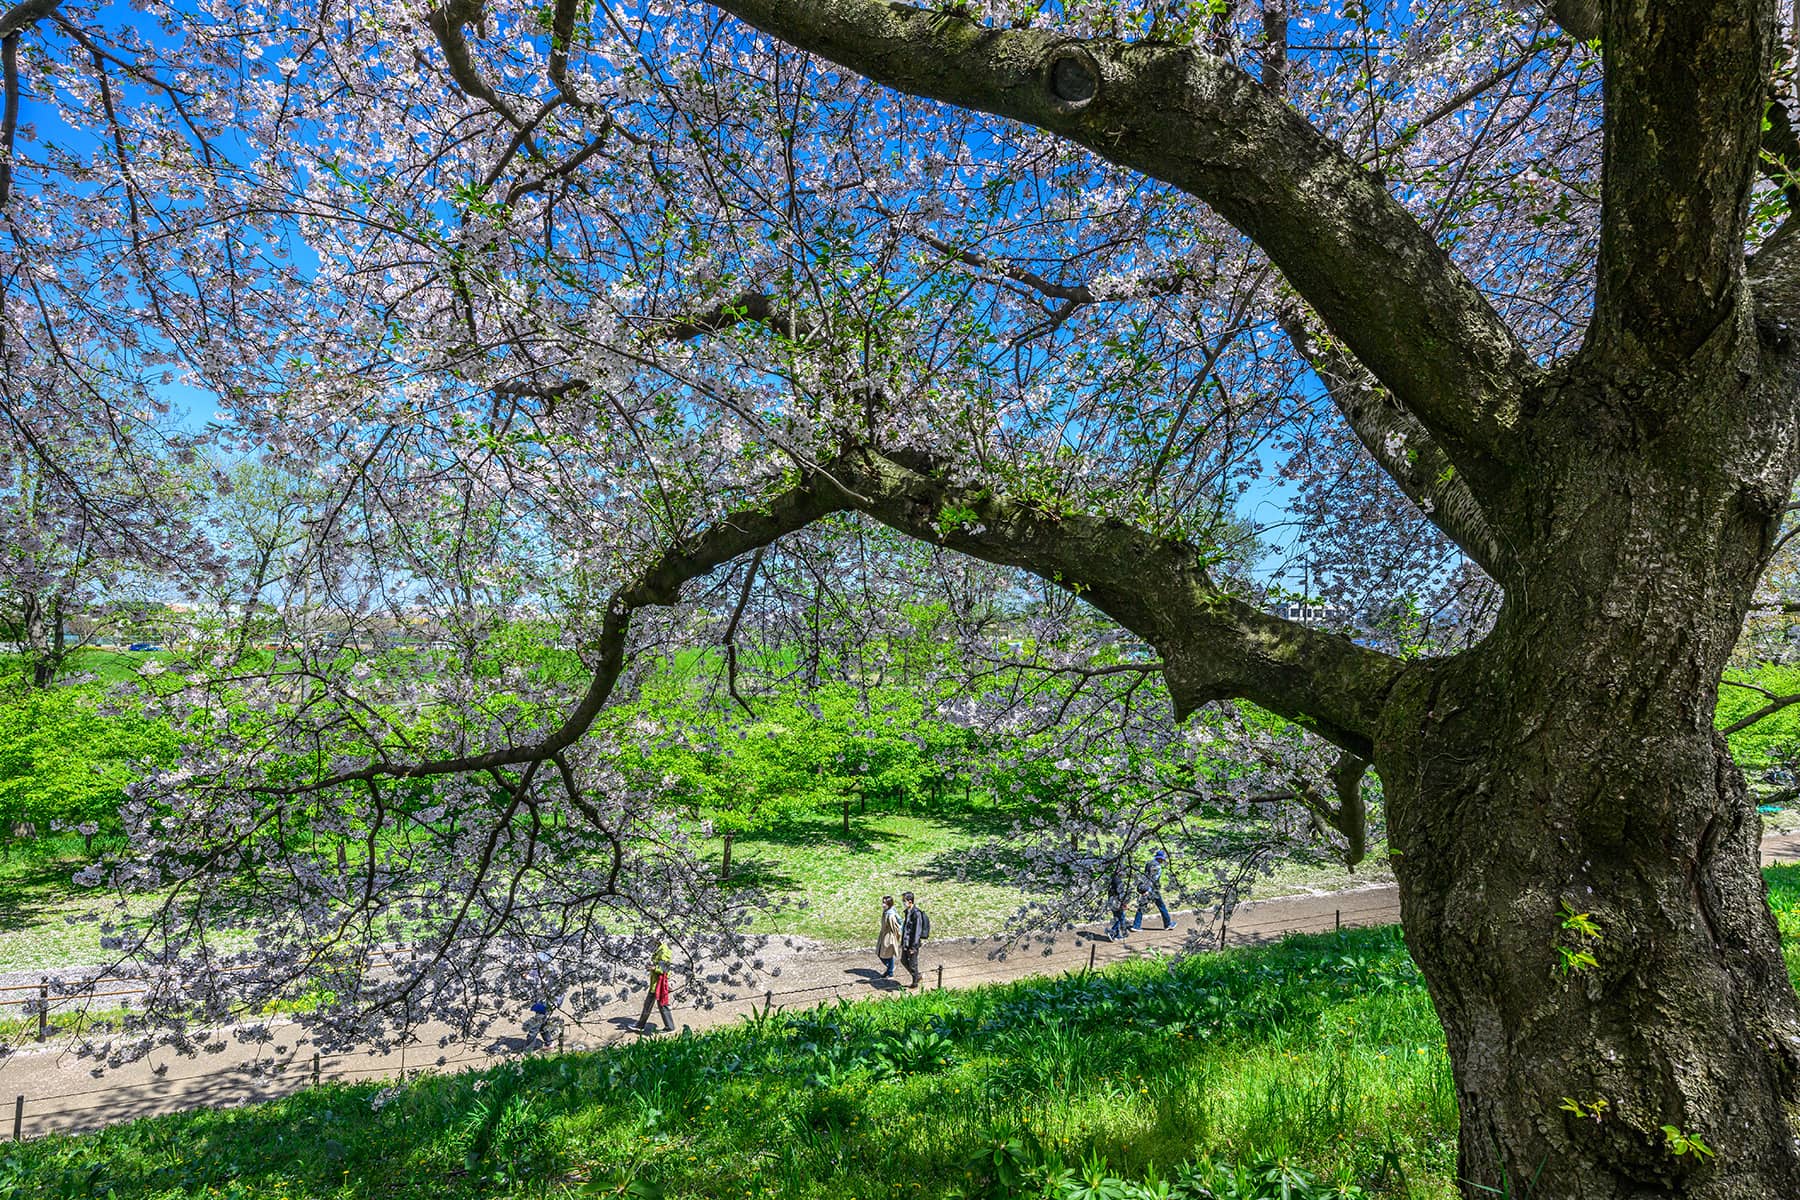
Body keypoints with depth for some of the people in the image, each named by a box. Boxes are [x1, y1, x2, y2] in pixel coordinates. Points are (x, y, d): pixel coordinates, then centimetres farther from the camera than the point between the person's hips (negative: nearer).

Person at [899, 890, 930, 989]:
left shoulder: (917, 913, -23)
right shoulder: (907, 911, 5)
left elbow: (918, 931, -22)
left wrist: (914, 946, -21)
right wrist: (902, 942, 19)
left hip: (913, 943, -9)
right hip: (906, 942, 9)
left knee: (912, 964, 5)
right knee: (903, 960, 18)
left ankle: (915, 983, 23)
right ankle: (918, 976, 34)